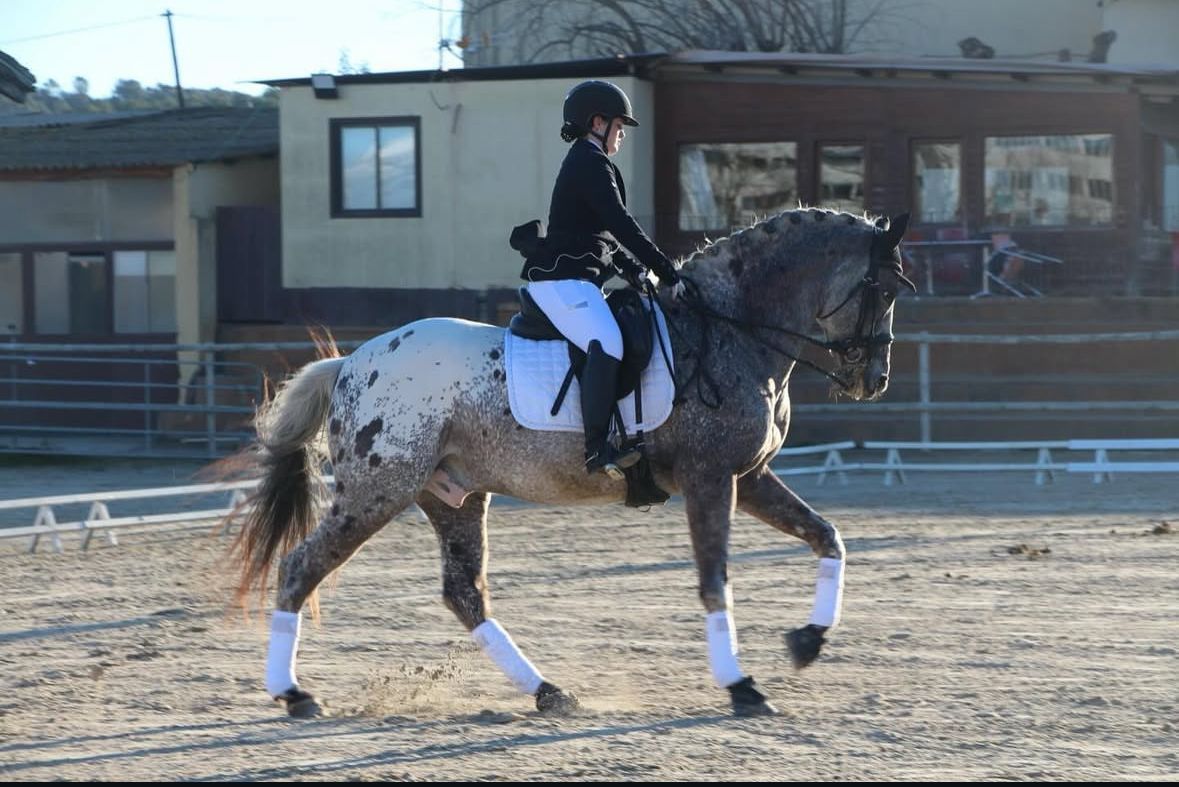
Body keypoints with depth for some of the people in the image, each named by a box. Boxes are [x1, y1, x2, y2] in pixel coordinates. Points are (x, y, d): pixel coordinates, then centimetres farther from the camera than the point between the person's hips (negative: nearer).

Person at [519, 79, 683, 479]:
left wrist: (631, 268, 16)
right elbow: (621, 225, -17)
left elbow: (604, 230, 30)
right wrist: (667, 271, -14)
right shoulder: (591, 163, -9)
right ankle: (598, 449, -40)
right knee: (607, 344, -30)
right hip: (561, 278, -12)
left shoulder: (584, 162, 24)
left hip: (576, 279, 12)